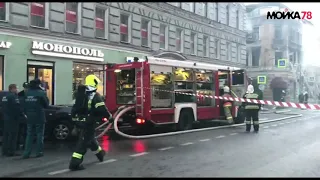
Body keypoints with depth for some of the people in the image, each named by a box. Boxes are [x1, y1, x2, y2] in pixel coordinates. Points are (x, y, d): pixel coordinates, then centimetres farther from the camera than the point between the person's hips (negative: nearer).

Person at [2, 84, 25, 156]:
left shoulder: (4, 97, 15)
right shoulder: (13, 96, -15)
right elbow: (17, 107, -22)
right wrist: (23, 114, -14)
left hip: (6, 118, 10)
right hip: (12, 119, -10)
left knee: (6, 134, 13)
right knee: (13, 135, -5)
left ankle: (5, 151, 18)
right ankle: (11, 151, -4)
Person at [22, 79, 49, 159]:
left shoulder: (26, 93, 3)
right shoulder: (41, 93, -12)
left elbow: (23, 105, 7)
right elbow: (46, 104, -2)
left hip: (29, 118, 4)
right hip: (39, 118, -4)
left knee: (29, 135, 11)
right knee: (39, 134, 7)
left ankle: (26, 153, 8)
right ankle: (39, 152, 9)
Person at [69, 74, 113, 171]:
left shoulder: (81, 94, 10)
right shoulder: (95, 96, -14)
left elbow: (76, 107, 17)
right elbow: (102, 109, -19)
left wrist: (75, 118, 28)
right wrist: (109, 117, -5)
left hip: (79, 120, 9)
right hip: (88, 122, -9)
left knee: (90, 137, 24)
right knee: (83, 142, -5)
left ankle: (100, 153, 45)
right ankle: (74, 163, -7)